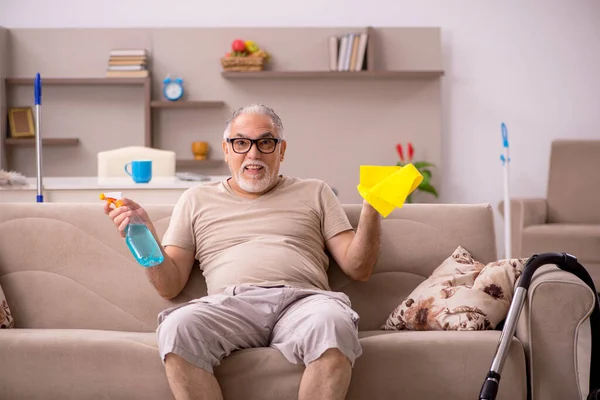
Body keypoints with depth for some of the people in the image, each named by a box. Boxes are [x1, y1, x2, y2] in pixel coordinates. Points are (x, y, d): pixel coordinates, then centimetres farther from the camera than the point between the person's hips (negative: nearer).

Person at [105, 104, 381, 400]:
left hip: (301, 301, 0)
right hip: (229, 305, 0)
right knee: (177, 327, -35)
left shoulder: (314, 193, 24)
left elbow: (358, 269, 17)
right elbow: (169, 285, 19)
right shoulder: (197, 199, 25)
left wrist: (371, 211, 1)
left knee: (333, 325, -38)